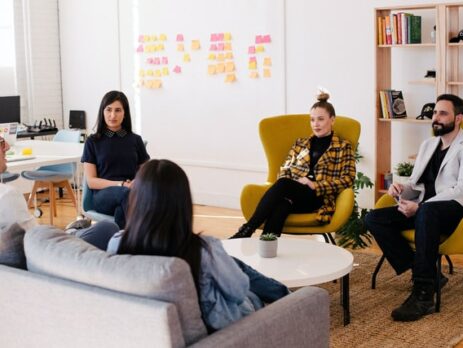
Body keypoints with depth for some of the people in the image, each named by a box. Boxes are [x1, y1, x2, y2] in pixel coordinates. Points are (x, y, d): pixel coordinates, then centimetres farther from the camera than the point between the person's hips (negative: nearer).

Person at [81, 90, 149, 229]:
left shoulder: (135, 140, 16)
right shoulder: (93, 142, 11)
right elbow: (91, 181, 4)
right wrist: (121, 185, -11)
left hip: (133, 193, 2)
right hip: (103, 195, -2)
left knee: (121, 211, -38)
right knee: (125, 193, -39)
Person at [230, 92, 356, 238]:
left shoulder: (343, 147, 13)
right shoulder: (300, 143, 25)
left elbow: (347, 179, 1)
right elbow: (285, 169, 18)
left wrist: (315, 186, -12)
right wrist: (285, 188, -7)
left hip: (319, 198, -3)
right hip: (292, 195, 3)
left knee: (283, 184, -36)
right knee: (280, 207, -37)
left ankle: (248, 229, -41)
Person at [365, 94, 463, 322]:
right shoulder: (428, 145, 22)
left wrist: (419, 207, -22)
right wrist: (401, 189, -3)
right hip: (422, 209, 7)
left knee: (426, 213, -41)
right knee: (374, 219, -15)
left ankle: (423, 294, -35)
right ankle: (427, 275, -14)